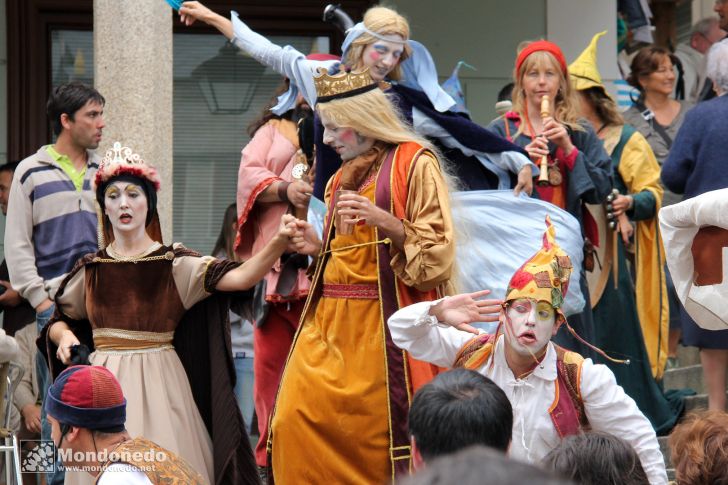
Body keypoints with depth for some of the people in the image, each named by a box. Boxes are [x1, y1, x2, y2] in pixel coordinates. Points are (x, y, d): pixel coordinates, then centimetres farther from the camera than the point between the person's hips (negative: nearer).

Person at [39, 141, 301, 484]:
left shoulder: (174, 263, -1)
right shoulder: (90, 269, 7)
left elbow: (239, 277, -15)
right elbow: (57, 322, 19)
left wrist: (279, 243, -30)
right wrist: (64, 335, -5)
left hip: (158, 382, -2)